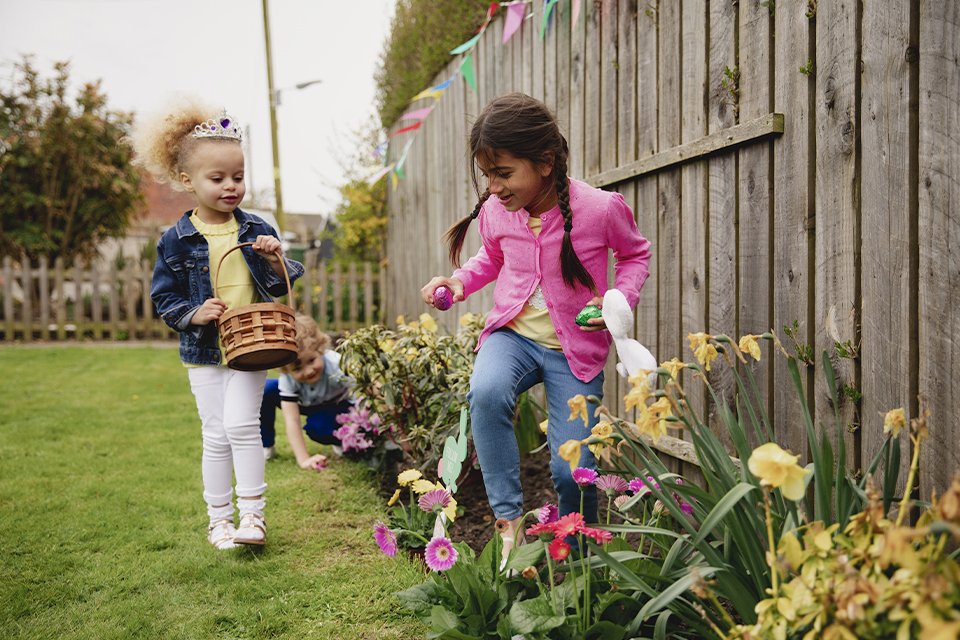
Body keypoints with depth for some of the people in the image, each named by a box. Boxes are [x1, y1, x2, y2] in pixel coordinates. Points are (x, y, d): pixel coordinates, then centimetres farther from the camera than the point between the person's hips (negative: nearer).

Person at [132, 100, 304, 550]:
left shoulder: (256, 230, 0)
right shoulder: (176, 240, -4)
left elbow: (281, 288, 5)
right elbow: (163, 297, 1)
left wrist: (276, 261, -15)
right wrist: (193, 313, -17)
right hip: (203, 350, 0)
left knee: (241, 424, -11)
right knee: (215, 435, 6)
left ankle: (252, 514, 1)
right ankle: (219, 520, 18)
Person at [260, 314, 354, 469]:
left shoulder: (336, 365, -39)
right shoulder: (287, 379, -30)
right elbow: (292, 420, -33)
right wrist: (303, 459, -42)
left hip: (339, 405, -3)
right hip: (308, 405, 3)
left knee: (316, 427, -35)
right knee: (265, 389, -20)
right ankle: (265, 446, -3)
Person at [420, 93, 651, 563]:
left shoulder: (600, 208, -17)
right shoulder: (495, 210, -5)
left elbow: (636, 254, 4)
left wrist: (620, 299, -16)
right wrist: (460, 281, -3)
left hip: (576, 350, -2)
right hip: (513, 334, 2)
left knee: (572, 470, -7)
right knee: (485, 393, -34)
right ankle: (508, 520, -18)